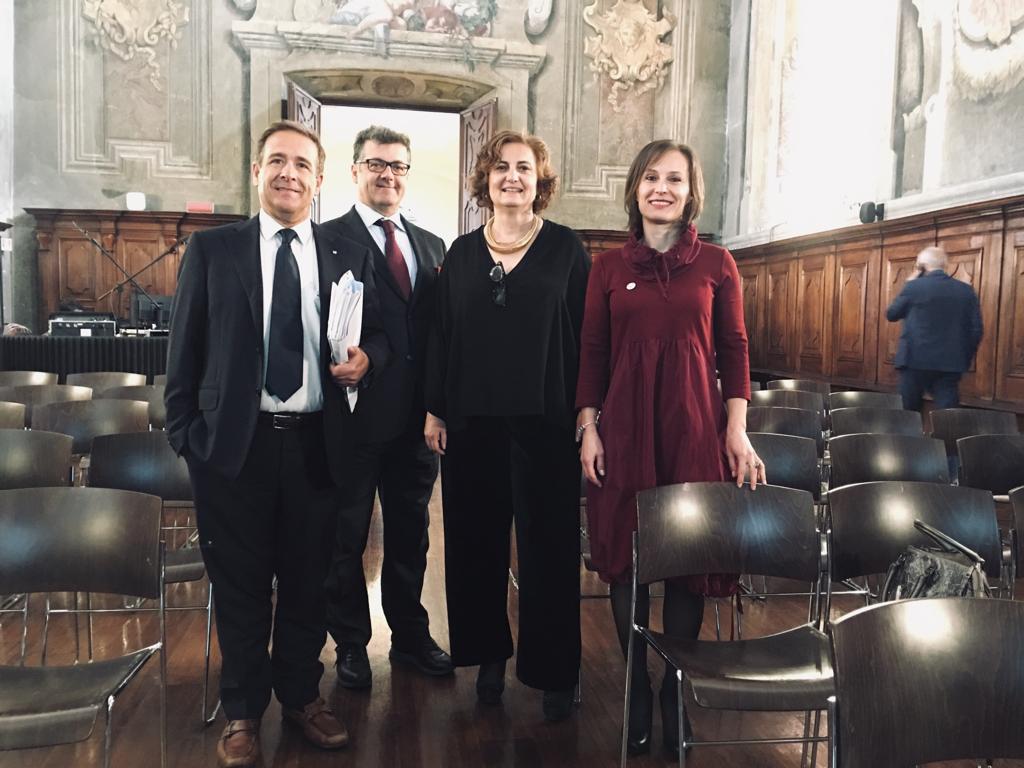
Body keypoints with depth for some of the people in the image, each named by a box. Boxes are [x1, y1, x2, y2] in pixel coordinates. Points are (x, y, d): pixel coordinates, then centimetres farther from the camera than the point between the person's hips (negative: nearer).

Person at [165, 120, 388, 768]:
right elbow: (185, 349, 3)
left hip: (317, 444, 2)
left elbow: (378, 335, 14)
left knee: (309, 582, 13)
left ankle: (302, 696, 35)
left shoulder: (350, 257, 7)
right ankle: (243, 713, 29)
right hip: (235, 444, -1)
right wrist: (185, 434, -2)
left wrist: (365, 357, -9)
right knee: (241, 587, 10)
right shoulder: (212, 249, 3)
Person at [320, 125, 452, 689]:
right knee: (346, 536, 11)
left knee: (410, 532, 18)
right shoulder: (328, 239, -5)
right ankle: (351, 643, 29)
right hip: (353, 414, -5)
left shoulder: (431, 245, 12)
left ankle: (410, 634, 35)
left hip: (416, 417, 5)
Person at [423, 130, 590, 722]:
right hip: (472, 422, 3)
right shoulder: (462, 253, 9)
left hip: (544, 422, -3)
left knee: (548, 544, 4)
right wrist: (436, 409, 5)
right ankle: (490, 654, 27)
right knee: (477, 540, 10)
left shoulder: (566, 249, 1)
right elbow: (442, 334, 10)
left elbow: (587, 334, -2)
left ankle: (555, 670, 19)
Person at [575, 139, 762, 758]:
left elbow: (735, 350, 4)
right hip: (625, 427, 1)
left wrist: (737, 429, -2)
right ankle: (638, 691, 24)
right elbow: (592, 353, 5)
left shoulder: (716, 263, 5)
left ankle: (675, 691, 24)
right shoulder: (610, 266, 6)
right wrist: (588, 428, -1)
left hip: (695, 428, 0)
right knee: (626, 560, 6)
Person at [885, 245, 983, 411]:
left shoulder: (914, 286, -6)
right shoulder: (966, 290, 5)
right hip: (951, 364, 3)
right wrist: (964, 359, 14)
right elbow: (976, 330, 4)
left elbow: (891, 315, 6)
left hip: (916, 360, -3)